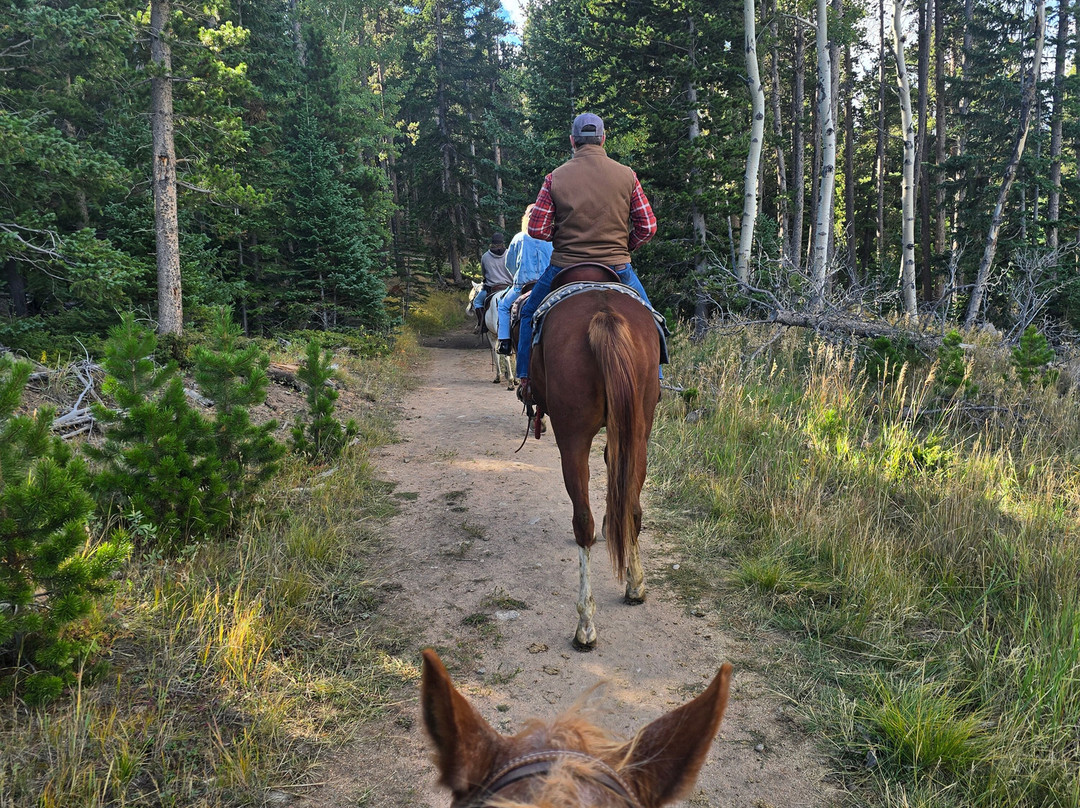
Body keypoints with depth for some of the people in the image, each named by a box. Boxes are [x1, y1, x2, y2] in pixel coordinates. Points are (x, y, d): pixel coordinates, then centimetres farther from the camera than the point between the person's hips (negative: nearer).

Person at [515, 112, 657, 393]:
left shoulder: (555, 177, -6)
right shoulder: (627, 175, -2)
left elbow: (537, 229, -7)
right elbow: (648, 227, -2)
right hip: (617, 266, 1)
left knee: (530, 313, 23)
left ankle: (527, 377, 21)